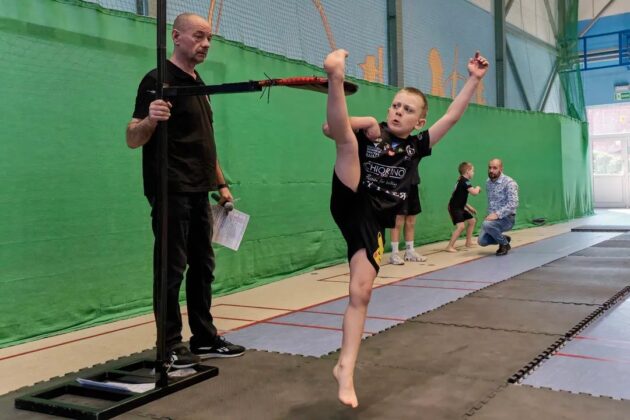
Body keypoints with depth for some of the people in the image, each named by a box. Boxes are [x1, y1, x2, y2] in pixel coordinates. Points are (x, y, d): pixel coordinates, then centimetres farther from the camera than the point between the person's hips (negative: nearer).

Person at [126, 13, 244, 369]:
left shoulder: (199, 84, 17)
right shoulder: (159, 80, -8)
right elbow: (133, 139, -14)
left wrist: (221, 182, 20)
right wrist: (149, 119, -35)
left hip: (198, 193, 9)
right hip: (171, 192, -9)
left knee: (203, 267, 11)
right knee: (171, 269, -3)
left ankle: (205, 338, 21)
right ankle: (171, 346, 7)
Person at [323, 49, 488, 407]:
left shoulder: (417, 146, 12)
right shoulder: (369, 134, 6)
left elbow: (452, 117, 7)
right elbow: (330, 129, -2)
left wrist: (474, 80, 4)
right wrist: (361, 122, -14)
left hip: (373, 222, 2)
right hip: (349, 204, -2)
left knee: (362, 292, -4)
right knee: (348, 140, -21)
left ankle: (346, 368, 3)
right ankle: (336, 77, -50)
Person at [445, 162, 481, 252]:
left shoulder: (461, 180, 13)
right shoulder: (464, 181, -17)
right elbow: (474, 192, -28)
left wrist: (469, 207, 20)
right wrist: (478, 188, -5)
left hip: (460, 207, 11)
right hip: (454, 208, -11)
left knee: (472, 221, 22)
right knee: (461, 226, -23)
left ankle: (468, 242, 32)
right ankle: (450, 246, -20)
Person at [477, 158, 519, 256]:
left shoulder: (509, 183, -15)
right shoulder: (488, 182, 7)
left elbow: (513, 204, -24)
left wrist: (497, 214, -31)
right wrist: (490, 215, 8)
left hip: (506, 218, -6)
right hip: (493, 217, 7)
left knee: (487, 225, -34)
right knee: (482, 241, -11)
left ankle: (504, 244, -8)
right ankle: (504, 239, 18)